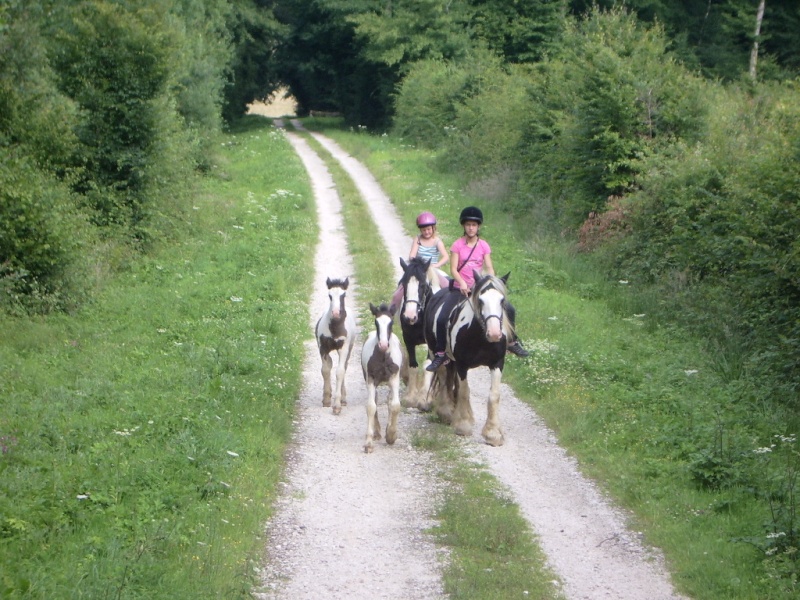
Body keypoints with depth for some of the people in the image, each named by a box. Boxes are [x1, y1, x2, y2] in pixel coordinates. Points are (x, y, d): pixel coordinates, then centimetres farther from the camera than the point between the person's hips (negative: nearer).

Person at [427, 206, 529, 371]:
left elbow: (489, 268, -4)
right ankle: (440, 354, -5)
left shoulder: (484, 246, 2)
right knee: (442, 319, -19)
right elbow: (453, 268, -9)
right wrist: (462, 283, -27)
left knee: (509, 309, -9)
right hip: (460, 288, -2)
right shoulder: (458, 245, -3)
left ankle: (512, 343, 11)